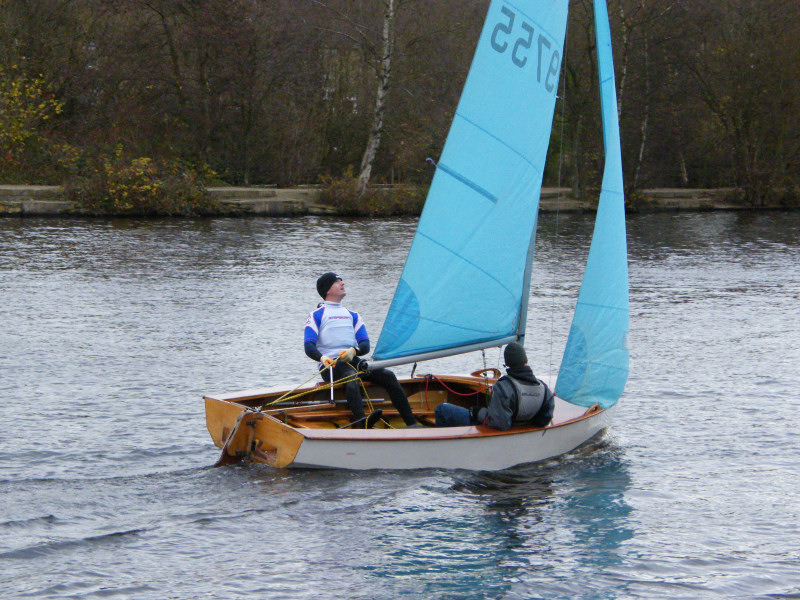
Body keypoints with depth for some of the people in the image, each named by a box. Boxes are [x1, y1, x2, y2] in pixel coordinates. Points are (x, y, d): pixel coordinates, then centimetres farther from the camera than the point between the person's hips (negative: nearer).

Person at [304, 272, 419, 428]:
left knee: (388, 375, -19)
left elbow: (365, 345, 13)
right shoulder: (317, 315, 12)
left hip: (354, 361, 5)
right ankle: (363, 425, -58)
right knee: (352, 381, -37)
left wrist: (354, 351, -12)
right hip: (331, 365, -5)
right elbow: (309, 347, -2)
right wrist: (322, 358, -25)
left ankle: (412, 424, -24)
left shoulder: (352, 315, 27)